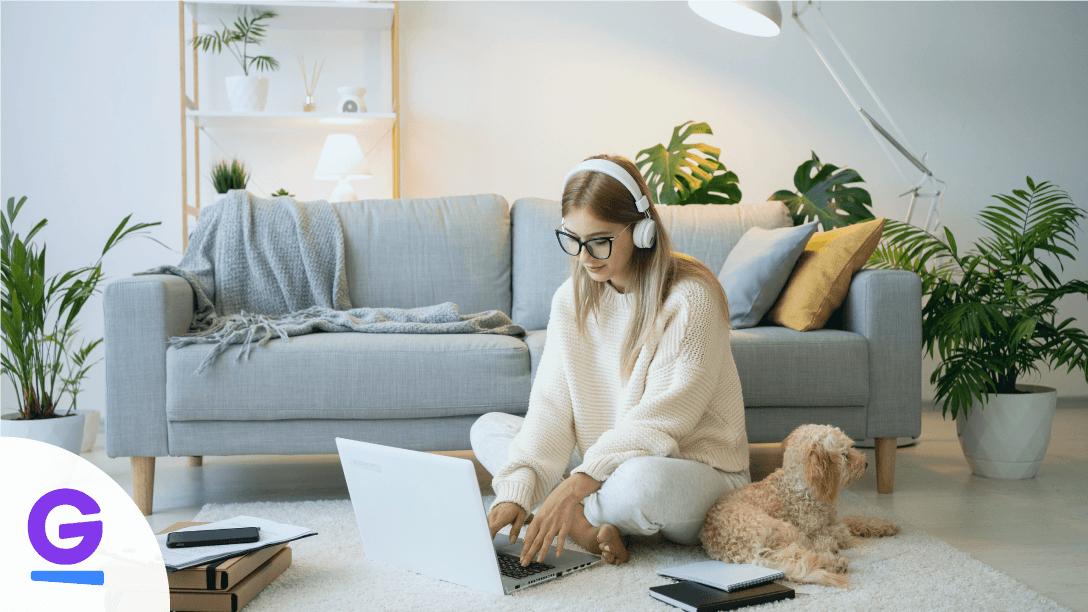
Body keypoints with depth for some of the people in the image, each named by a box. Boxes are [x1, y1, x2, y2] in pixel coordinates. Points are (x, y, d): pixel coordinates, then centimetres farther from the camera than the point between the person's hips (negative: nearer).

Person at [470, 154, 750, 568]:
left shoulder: (689, 298, -19)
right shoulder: (571, 299, 1)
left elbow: (660, 421, -24)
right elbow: (551, 407, -7)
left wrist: (575, 486, -32)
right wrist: (517, 491, -23)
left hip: (697, 467, -6)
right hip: (601, 460, 7)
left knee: (642, 479, -41)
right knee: (488, 429, -1)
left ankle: (581, 519, -9)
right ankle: (585, 524, -19)